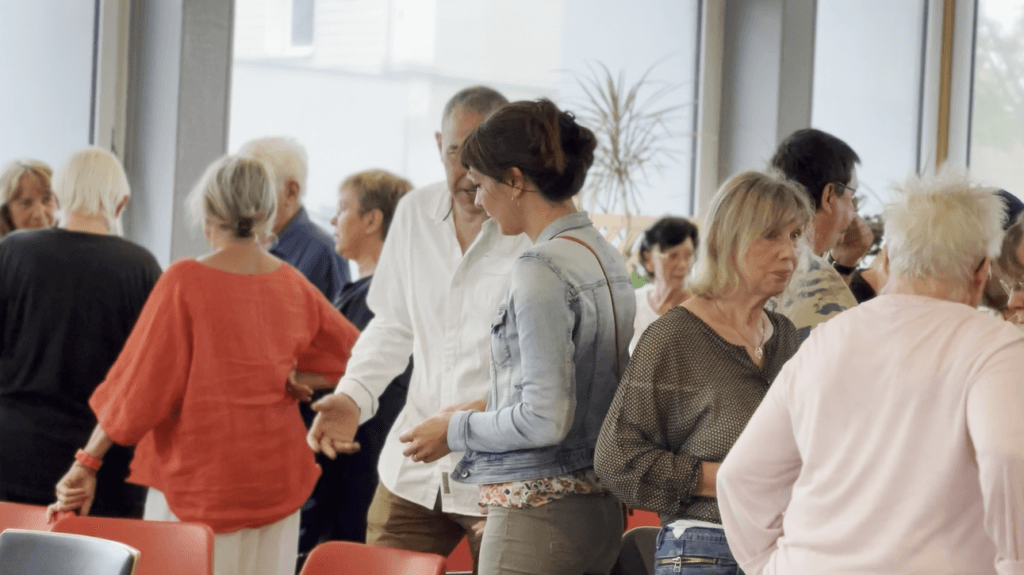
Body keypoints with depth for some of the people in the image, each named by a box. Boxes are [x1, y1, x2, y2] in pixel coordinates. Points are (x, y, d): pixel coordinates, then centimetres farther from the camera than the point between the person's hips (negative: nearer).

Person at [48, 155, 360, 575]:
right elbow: (351, 355, 16)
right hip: (276, 481, 4)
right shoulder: (294, 287, 1)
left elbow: (140, 383, -10)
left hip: (198, 481, -4)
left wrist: (88, 461, -4)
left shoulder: (185, 281, -12)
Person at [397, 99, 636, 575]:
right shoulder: (605, 257, 11)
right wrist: (488, 411, 22)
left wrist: (455, 430, -6)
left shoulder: (542, 270, -16)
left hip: (538, 517, -9)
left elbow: (545, 420, -20)